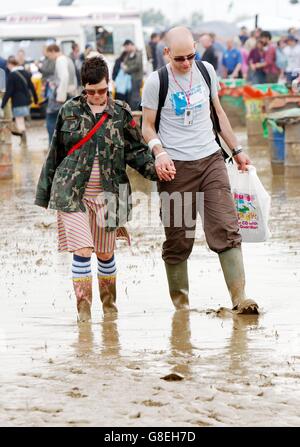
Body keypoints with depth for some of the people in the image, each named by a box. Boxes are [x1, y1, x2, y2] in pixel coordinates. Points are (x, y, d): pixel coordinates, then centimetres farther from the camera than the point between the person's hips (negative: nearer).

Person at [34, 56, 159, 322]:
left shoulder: (121, 113, 4)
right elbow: (56, 153, 10)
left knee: (105, 252, 9)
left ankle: (109, 301, 30)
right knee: (82, 249, -13)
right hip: (72, 191, -1)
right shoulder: (70, 111, 3)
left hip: (107, 192, 1)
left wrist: (154, 169, -14)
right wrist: (46, 191, 13)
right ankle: (83, 307, -6)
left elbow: (137, 150, 5)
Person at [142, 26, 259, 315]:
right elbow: (147, 126, 1)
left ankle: (239, 297, -11)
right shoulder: (156, 82, -4)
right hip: (176, 167, -3)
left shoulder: (206, 71, 8)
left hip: (211, 160, 3)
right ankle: (179, 301, 14)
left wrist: (236, 151, 22)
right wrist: (159, 152, -18)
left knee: (226, 228, -9)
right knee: (178, 238, 1)